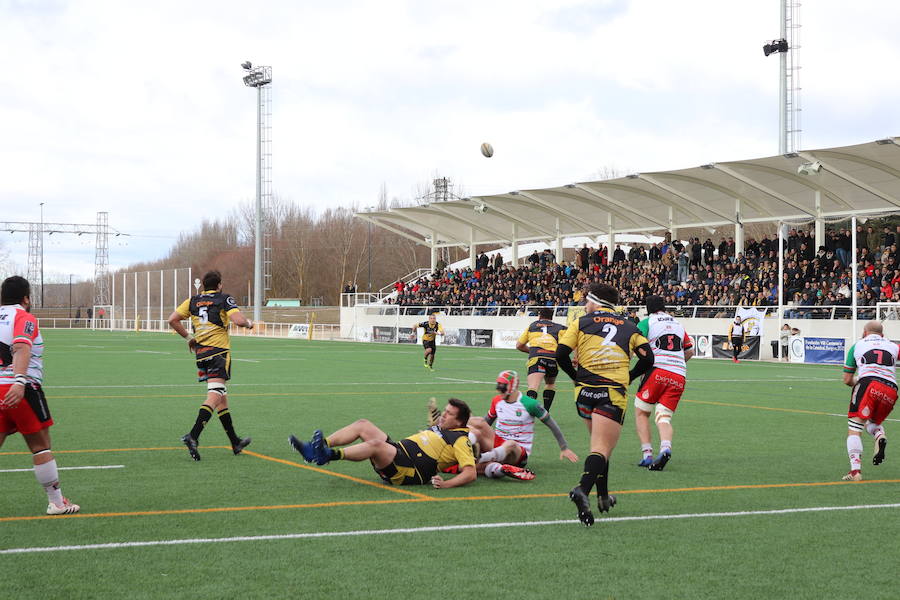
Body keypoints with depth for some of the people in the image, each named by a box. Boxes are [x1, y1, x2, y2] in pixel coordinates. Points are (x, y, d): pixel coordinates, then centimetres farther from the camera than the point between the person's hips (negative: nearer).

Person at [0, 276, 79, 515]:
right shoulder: (24, 318, -4)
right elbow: (21, 349, -21)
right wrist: (19, 381, -33)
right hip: (20, 391, -6)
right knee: (41, 446, 4)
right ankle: (56, 502, 11)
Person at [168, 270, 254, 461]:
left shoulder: (193, 301, 13)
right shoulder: (224, 299, -2)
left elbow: (172, 320, 9)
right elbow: (239, 321, -15)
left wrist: (188, 337, 19)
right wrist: (249, 323, 7)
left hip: (200, 352, 6)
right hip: (219, 351, -6)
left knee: (222, 397, 14)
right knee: (214, 396, -12)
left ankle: (235, 442, 21)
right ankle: (193, 436, -29)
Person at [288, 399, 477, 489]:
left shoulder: (460, 440, 0)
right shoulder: (439, 429, 28)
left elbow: (470, 473, -12)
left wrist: (446, 484, -25)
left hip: (412, 472, -10)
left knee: (376, 444, -36)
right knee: (362, 425, 1)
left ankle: (330, 455, -38)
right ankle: (317, 447, -12)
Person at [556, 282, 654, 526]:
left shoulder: (581, 323, 10)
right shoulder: (630, 327, 14)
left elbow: (561, 354, 0)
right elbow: (647, 359, 7)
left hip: (584, 390, 2)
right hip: (613, 392, -2)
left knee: (600, 442, 22)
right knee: (602, 447, -10)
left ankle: (604, 497, 26)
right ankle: (583, 489, -35)